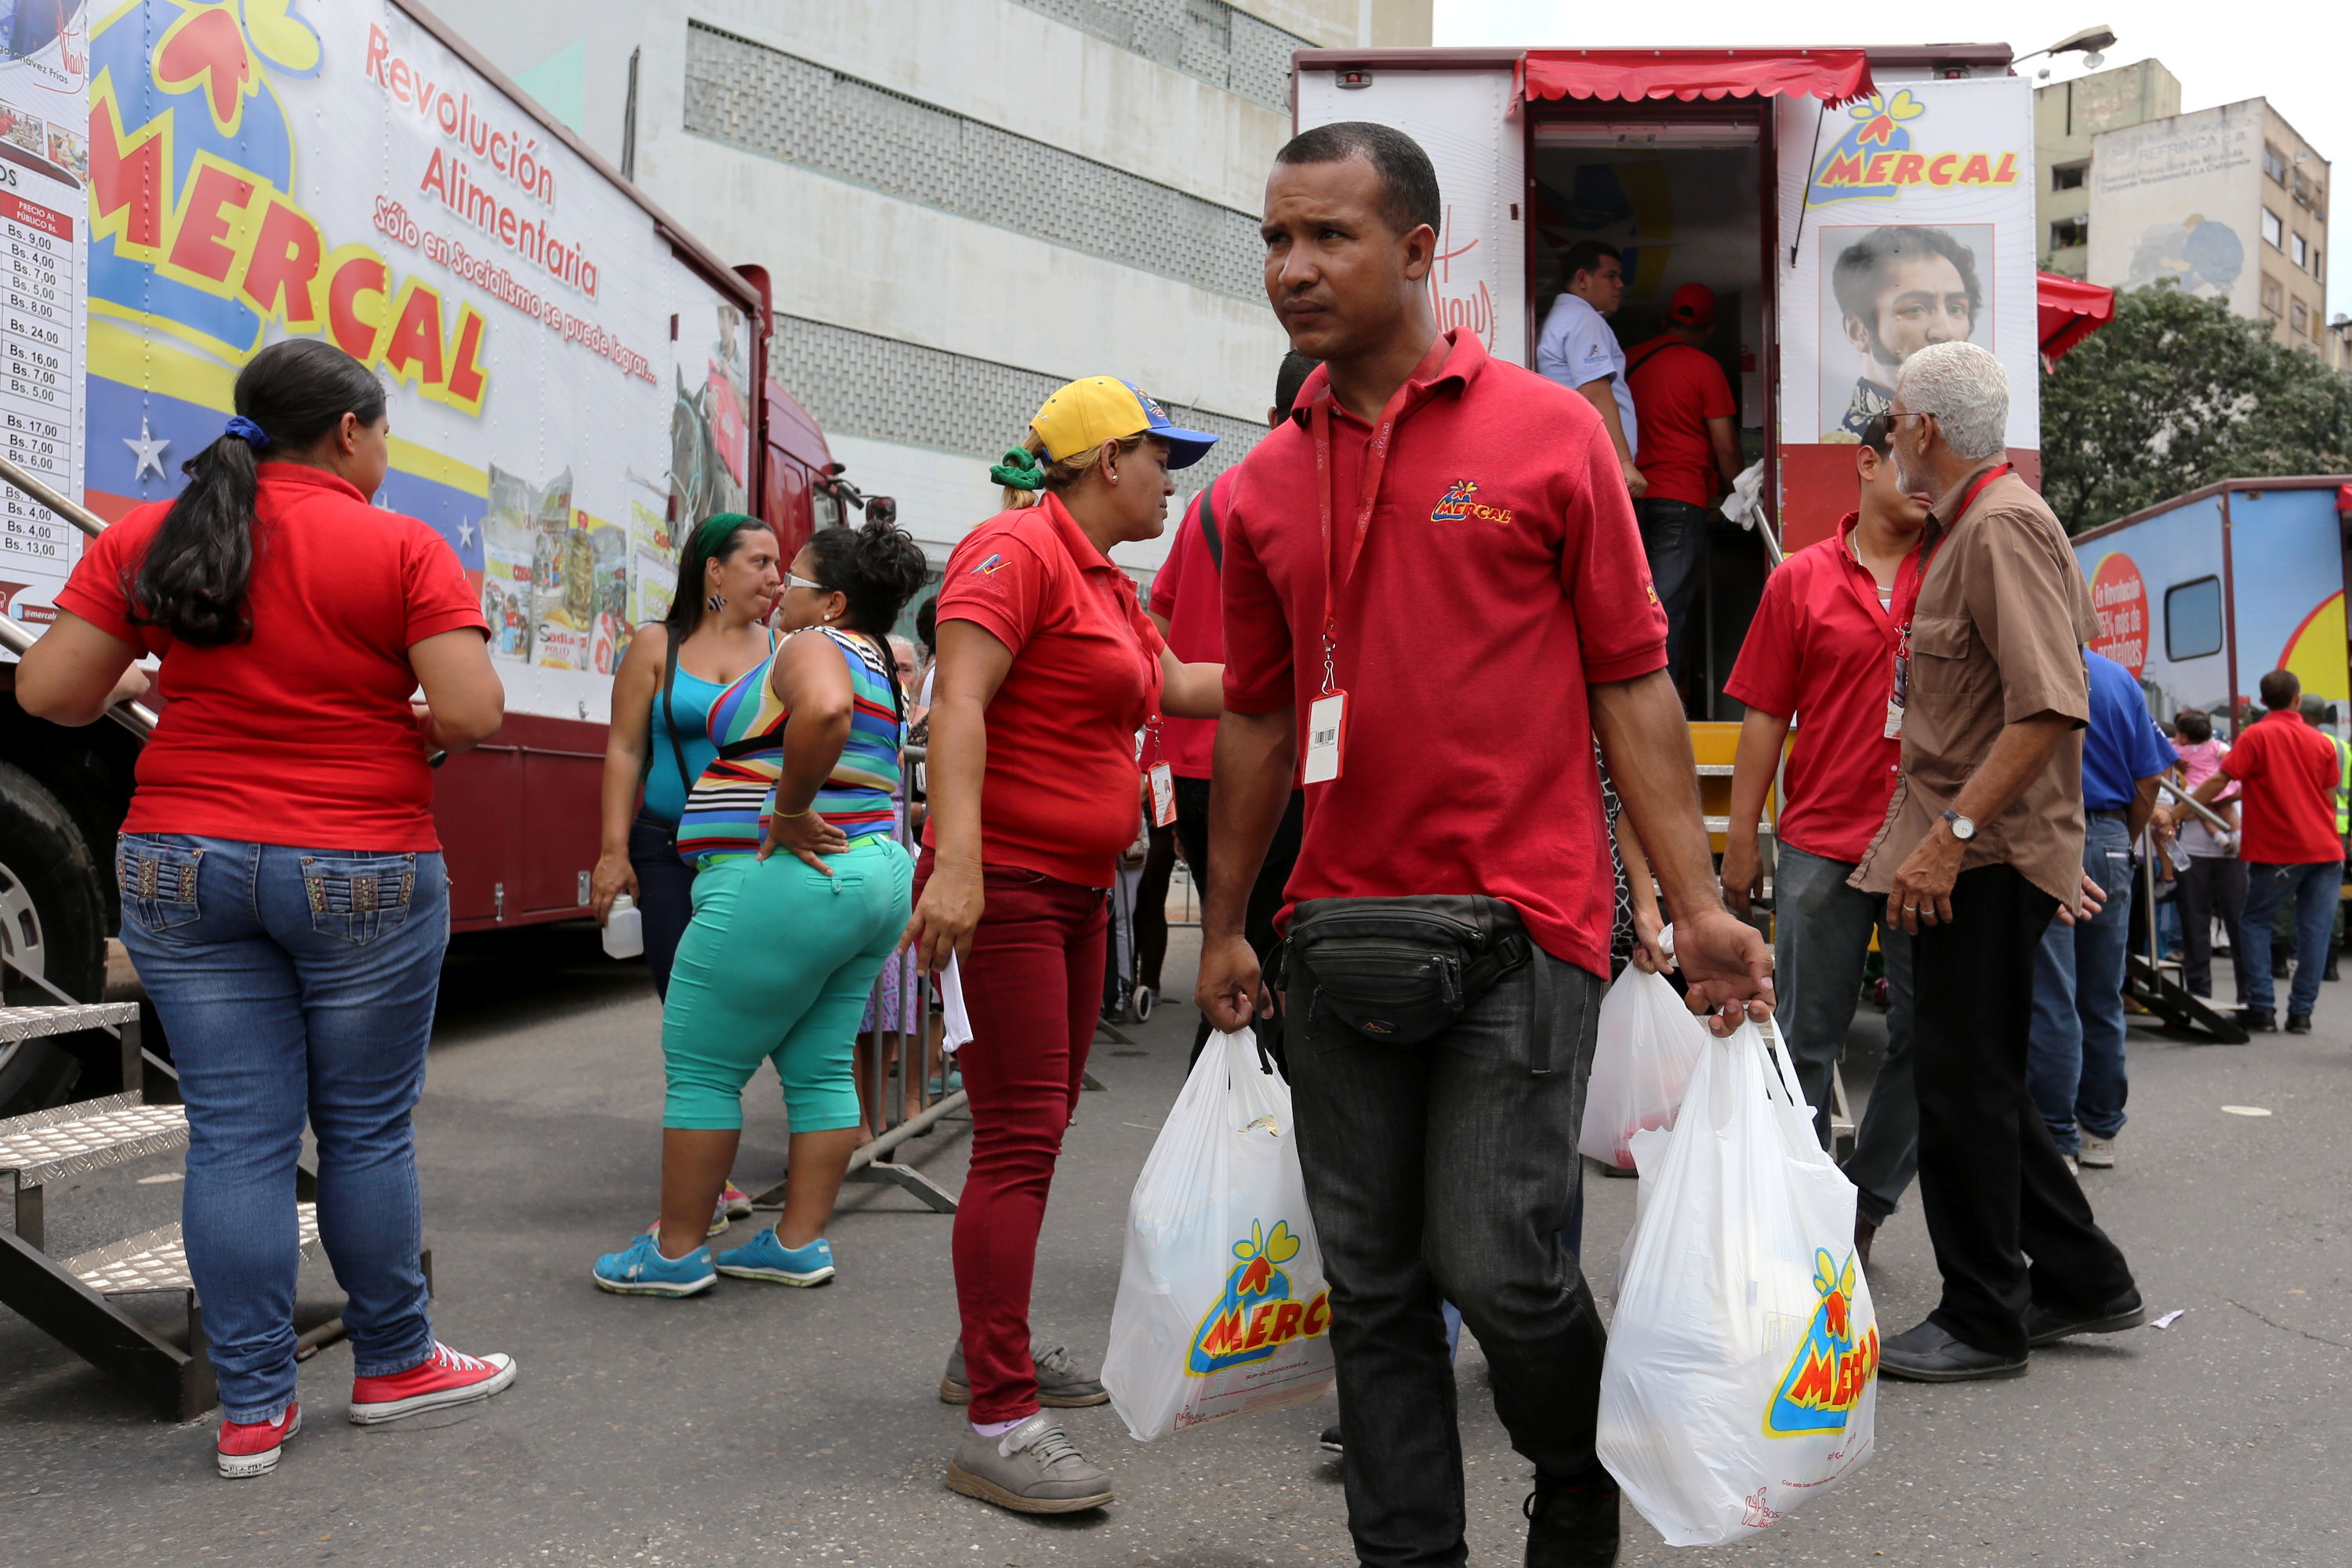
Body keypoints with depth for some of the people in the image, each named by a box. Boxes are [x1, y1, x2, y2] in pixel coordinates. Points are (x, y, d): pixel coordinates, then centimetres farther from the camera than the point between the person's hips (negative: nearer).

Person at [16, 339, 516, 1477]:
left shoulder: (145, 541, 4)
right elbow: (472, 714, -15)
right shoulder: (401, 550, -7)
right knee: (366, 1130, 10)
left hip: (183, 866, 3)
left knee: (235, 1136, 7)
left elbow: (49, 694, 2)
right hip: (364, 873, -3)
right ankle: (391, 1364, 26)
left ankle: (251, 1409, 12)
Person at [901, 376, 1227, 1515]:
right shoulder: (1018, 550, -12)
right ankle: (998, 1424, -8)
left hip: (1076, 893, 10)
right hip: (1002, 886, -10)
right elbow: (957, 701, -24)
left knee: (1043, 1125, 16)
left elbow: (1176, 687, 33)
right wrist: (955, 860, -34)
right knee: (1019, 1141, -12)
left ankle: (992, 1351, 31)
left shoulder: (1107, 585, 19)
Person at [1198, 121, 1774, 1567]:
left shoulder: (1550, 432, -2)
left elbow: (1630, 680, -1)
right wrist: (1224, 930, 16)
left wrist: (1699, 905, -7)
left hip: (1521, 920, -4)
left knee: (1497, 1262, -6)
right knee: (1372, 1285, 8)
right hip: (1341, 931, 4)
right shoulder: (1266, 484, 10)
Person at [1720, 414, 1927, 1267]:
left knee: (1925, 1036, 5)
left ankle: (1864, 1206, 20)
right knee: (1806, 1041, 4)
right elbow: (1765, 716, 5)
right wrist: (1741, 838, 2)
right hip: (1822, 842, -1)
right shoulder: (1801, 581, 6)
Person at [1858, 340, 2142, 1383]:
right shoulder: (1963, 529, 18)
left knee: (1963, 1087, -2)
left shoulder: (2004, 526, -15)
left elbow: (2051, 708, -25)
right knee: (1972, 1083, 16)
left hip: (1986, 859, -10)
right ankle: (2080, 1280, 26)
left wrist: (1950, 835, -26)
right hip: (1964, 853, 10)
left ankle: (1983, 1323, 10)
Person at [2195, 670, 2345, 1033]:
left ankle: (2261, 1008, 1)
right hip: (2326, 849, 4)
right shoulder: (2321, 742, 8)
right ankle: (2301, 1012, 3)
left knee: (2255, 922, 8)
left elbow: (2218, 781, -10)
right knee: (2314, 928, 4)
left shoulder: (2256, 735, -6)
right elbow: (2330, 799, 12)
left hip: (2279, 853, -4)